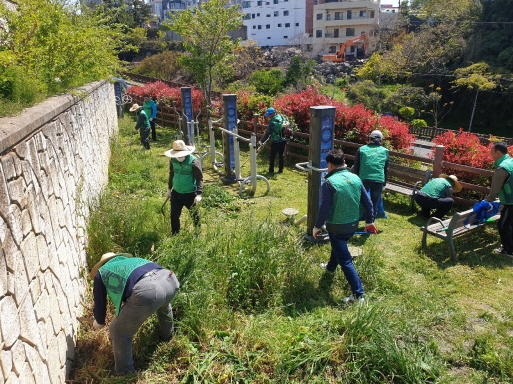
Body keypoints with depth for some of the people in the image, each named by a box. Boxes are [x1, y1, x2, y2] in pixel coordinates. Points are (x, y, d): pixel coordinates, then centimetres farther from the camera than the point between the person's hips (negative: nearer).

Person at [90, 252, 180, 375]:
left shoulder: (100, 273, 26)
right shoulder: (130, 260, 41)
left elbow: (100, 303, 31)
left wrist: (99, 322, 53)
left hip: (146, 291, -6)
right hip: (170, 279, 7)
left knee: (119, 332, 19)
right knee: (163, 304, 44)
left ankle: (125, 373, 33)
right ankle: (166, 335, 65)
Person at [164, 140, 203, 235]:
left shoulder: (193, 162, -17)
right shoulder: (173, 161, -1)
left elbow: (199, 178, -15)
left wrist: (199, 194, -22)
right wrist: (169, 188, 19)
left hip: (190, 194, -4)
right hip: (176, 193, 4)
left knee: (194, 214, 13)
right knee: (174, 215, 7)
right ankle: (174, 234, 25)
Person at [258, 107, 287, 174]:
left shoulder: (272, 122, -20)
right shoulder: (281, 117, -1)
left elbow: (267, 133, -17)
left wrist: (261, 141, -8)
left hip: (276, 142, -6)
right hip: (283, 140, 6)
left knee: (272, 156, 8)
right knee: (281, 155, 15)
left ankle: (271, 170, 13)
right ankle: (280, 169, 21)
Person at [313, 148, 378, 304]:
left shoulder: (329, 183, -20)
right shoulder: (355, 178, -2)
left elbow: (324, 209, -20)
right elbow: (368, 202, 4)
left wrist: (317, 227, -5)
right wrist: (369, 222, 16)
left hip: (336, 227, -7)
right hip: (353, 225, 7)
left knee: (345, 260, 1)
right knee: (338, 246, 32)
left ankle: (358, 295, 3)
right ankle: (330, 267, 58)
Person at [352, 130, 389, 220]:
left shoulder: (362, 149, 8)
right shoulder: (385, 151, 11)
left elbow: (356, 167, 10)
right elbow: (386, 169, 15)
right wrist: (384, 183, 22)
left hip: (364, 180, 0)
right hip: (379, 181, 1)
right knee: (374, 205, 11)